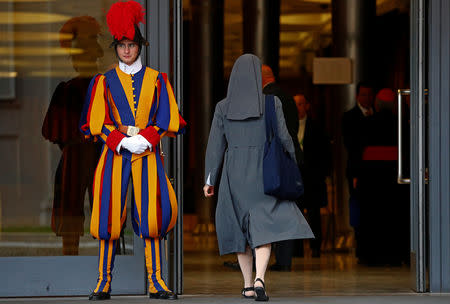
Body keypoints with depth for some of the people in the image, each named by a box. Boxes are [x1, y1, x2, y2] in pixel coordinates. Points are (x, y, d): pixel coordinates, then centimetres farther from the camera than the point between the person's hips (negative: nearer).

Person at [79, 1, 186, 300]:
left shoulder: (157, 80, 10)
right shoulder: (104, 82, 9)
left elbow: (167, 120, 4)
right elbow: (97, 123, 3)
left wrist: (144, 139, -11)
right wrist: (122, 141, -11)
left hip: (148, 156, 0)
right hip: (114, 156, 0)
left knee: (153, 216, -7)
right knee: (110, 216, -4)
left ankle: (156, 282, -4)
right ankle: (104, 282, 1)